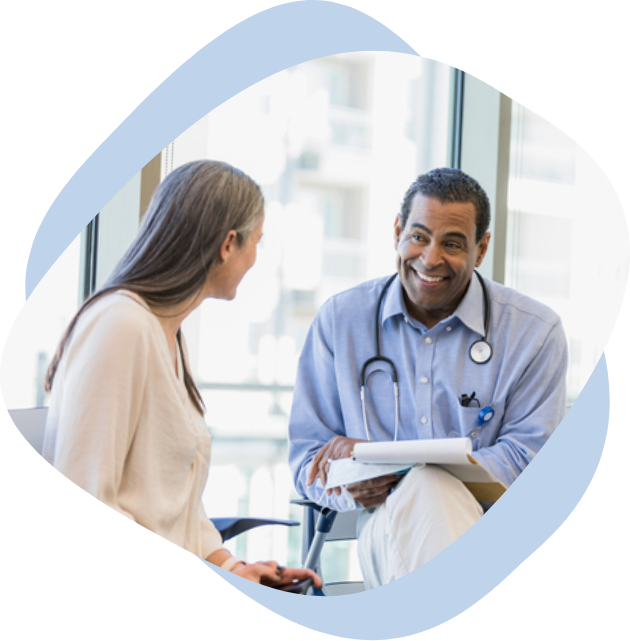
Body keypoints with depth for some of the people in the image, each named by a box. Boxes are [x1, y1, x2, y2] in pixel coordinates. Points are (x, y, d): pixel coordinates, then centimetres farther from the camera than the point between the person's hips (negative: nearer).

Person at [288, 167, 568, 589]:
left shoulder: (535, 332, 4)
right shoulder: (340, 321, 9)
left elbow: (527, 463, -4)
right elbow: (308, 462, 10)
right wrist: (355, 489, -15)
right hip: (386, 528, 0)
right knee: (428, 490, -36)